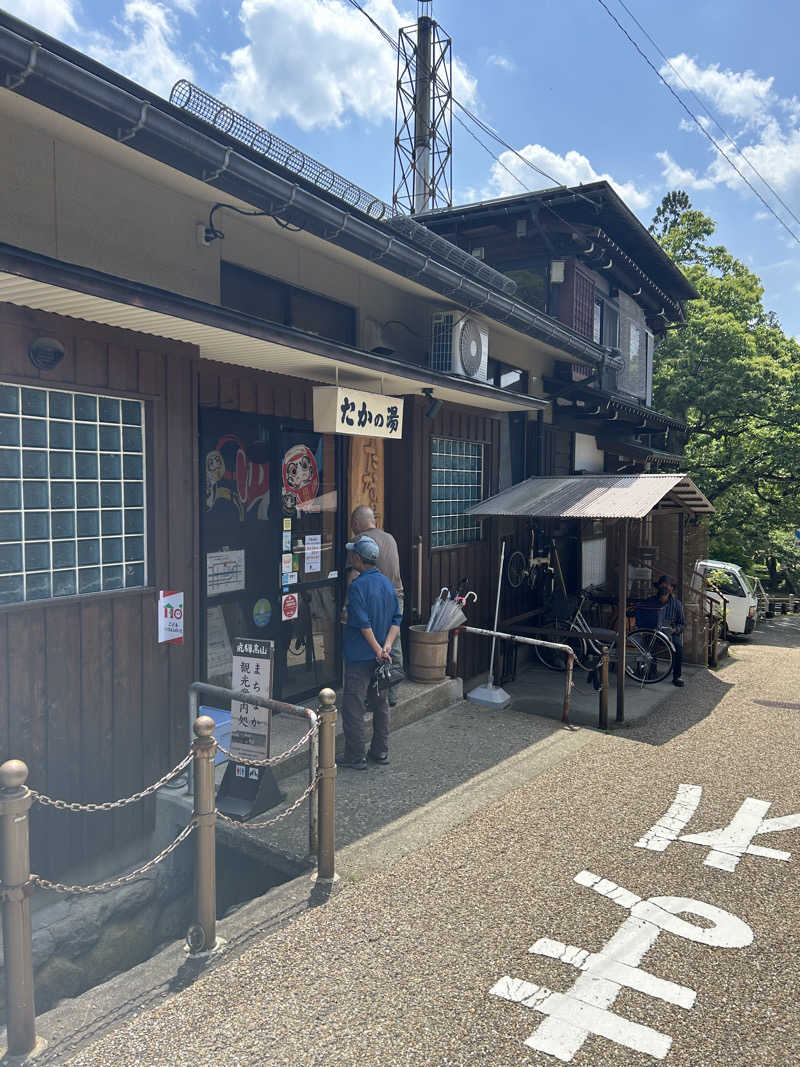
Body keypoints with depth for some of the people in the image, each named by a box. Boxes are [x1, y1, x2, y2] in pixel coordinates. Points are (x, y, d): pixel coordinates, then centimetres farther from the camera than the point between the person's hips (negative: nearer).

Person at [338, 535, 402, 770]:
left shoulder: (358, 585, -17)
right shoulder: (387, 583, 7)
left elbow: (363, 623, -21)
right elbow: (396, 618, 4)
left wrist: (378, 649, -14)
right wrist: (387, 645, -5)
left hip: (360, 657, -8)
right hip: (381, 656, 8)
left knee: (353, 707, 1)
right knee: (380, 704, 16)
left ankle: (356, 757, 5)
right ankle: (380, 751, 25)